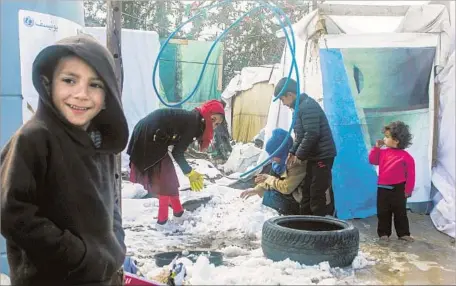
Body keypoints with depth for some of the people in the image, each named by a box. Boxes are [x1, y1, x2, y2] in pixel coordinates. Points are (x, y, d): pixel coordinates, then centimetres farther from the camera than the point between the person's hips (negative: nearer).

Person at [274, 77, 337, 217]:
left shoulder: (308, 106, -17)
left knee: (320, 194, -8)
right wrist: (293, 152, 10)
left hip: (322, 156, -10)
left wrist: (299, 155, -15)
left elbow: (312, 134, -24)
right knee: (307, 192, 14)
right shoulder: (301, 107, 15)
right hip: (314, 156, 10)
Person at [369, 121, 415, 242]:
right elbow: (373, 161, 9)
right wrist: (377, 147, 0)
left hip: (398, 189, -4)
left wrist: (408, 190, -8)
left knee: (400, 213, 8)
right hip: (383, 188, 4)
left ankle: (403, 233, 21)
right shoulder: (383, 152, 2)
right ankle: (384, 233, 20)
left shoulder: (406, 157, -12)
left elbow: (410, 175, -9)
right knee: (383, 213, 9)